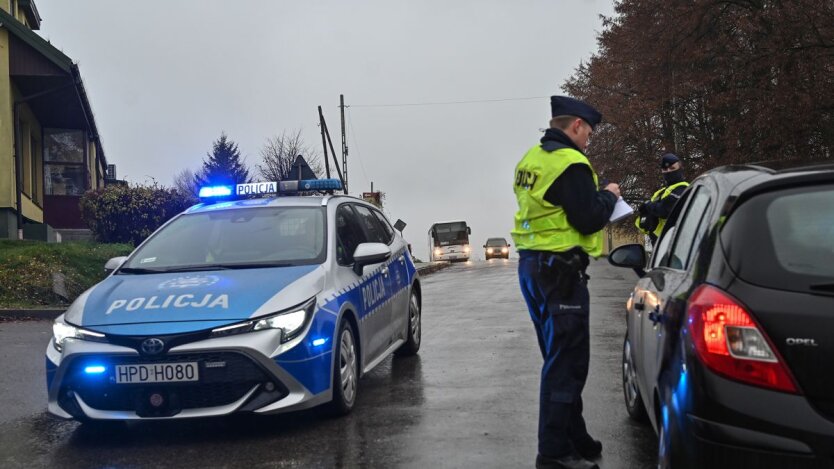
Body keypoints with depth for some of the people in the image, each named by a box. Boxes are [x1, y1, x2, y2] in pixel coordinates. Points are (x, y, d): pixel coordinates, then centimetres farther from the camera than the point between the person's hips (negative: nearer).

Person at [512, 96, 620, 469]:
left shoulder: (532, 159, 14)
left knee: (560, 358, 17)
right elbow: (588, 220, -17)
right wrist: (608, 196, 1)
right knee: (566, 362, -4)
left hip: (532, 265, 10)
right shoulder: (570, 164, -16)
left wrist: (594, 197, 17)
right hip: (560, 271, -10)